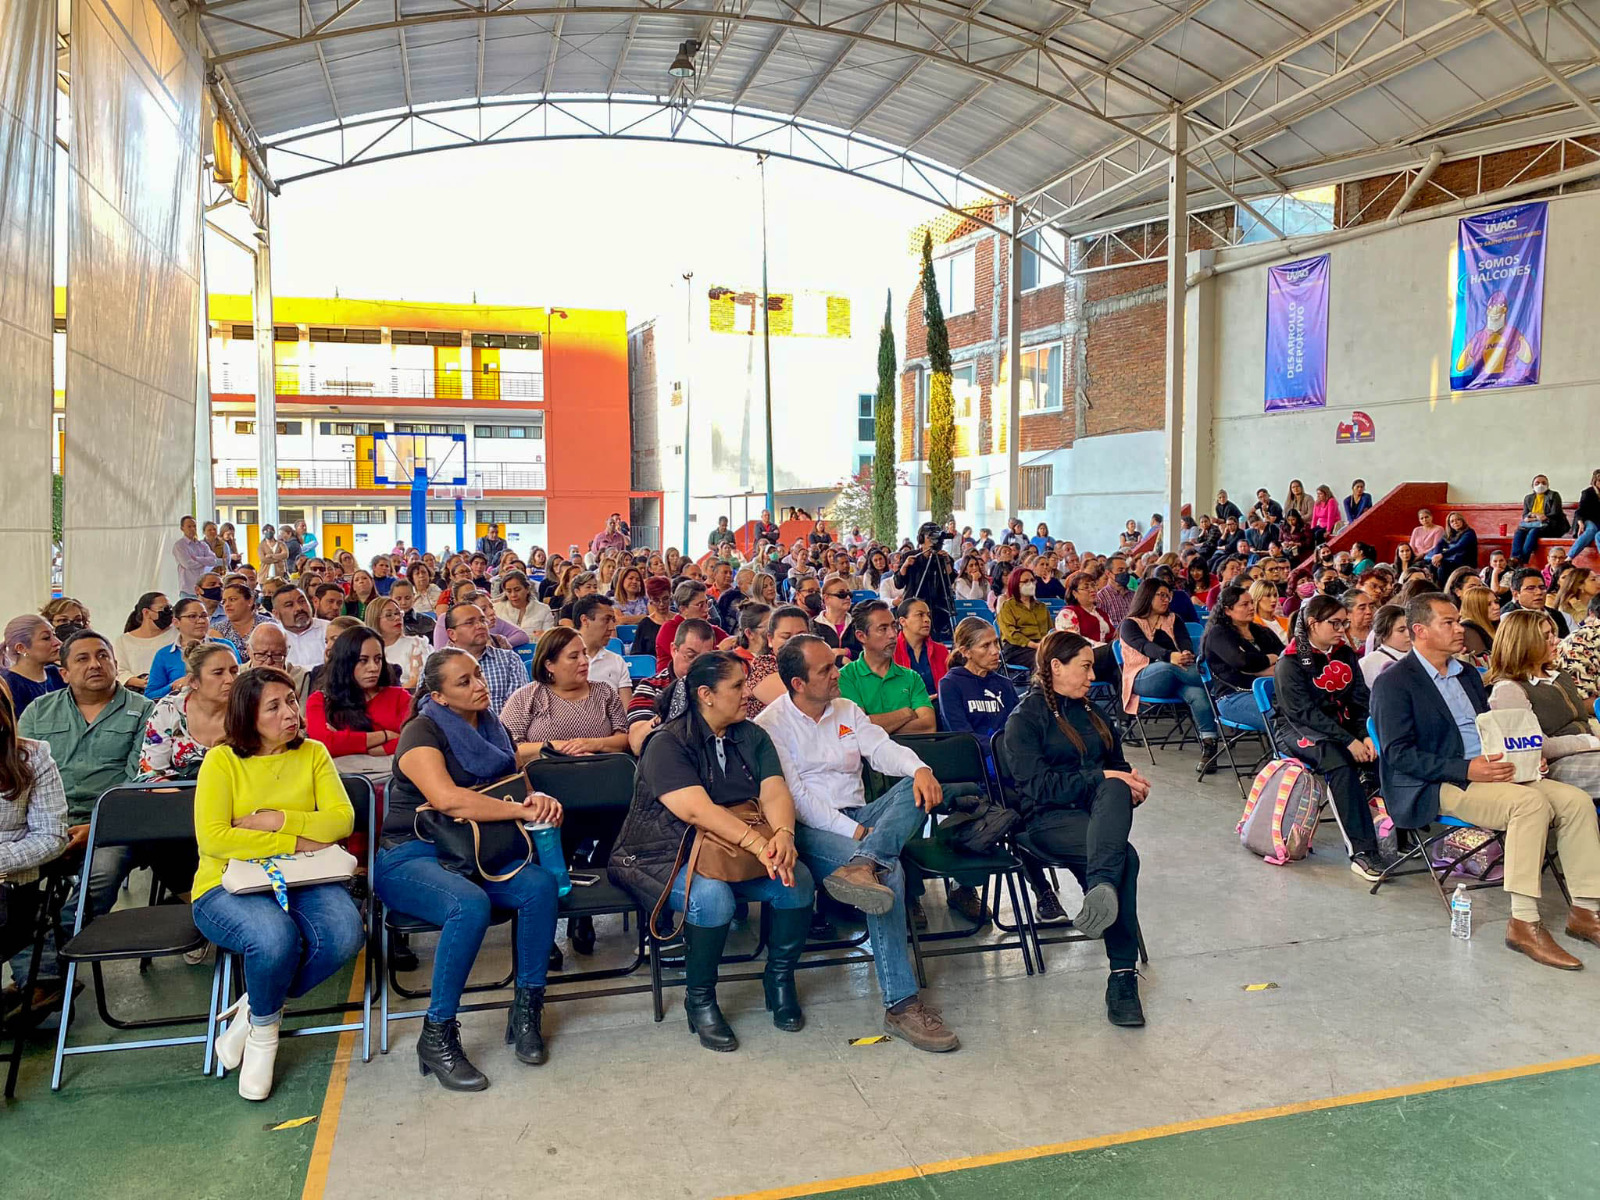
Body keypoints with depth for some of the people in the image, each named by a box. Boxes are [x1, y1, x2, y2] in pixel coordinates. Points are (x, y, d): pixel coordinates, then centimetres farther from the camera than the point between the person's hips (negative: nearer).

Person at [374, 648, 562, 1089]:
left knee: (541, 884, -24)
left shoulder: (493, 731, 14)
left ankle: (527, 1011, -10)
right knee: (471, 904, -36)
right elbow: (446, 798, -25)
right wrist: (523, 810, -23)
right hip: (410, 858, -6)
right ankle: (437, 1036, -20)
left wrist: (539, 798, -10)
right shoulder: (422, 732, -9)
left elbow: (520, 788, 16)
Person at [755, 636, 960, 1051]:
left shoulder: (846, 710, 18)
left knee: (915, 789, -21)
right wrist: (853, 832, -18)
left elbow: (882, 748, 5)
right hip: (809, 830, -6)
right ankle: (901, 1005, -31)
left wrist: (920, 769, -18)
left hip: (857, 817, 6)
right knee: (890, 870, -31)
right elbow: (795, 796, -11)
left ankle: (861, 865, -43)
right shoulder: (770, 725, -2)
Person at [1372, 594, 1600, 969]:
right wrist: (1466, 769, -24)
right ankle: (1523, 923, -28)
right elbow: (1398, 754, -15)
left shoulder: (1468, 674, 20)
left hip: (1492, 774, 8)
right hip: (1436, 787, -8)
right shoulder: (1393, 683, -7)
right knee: (1530, 802, -29)